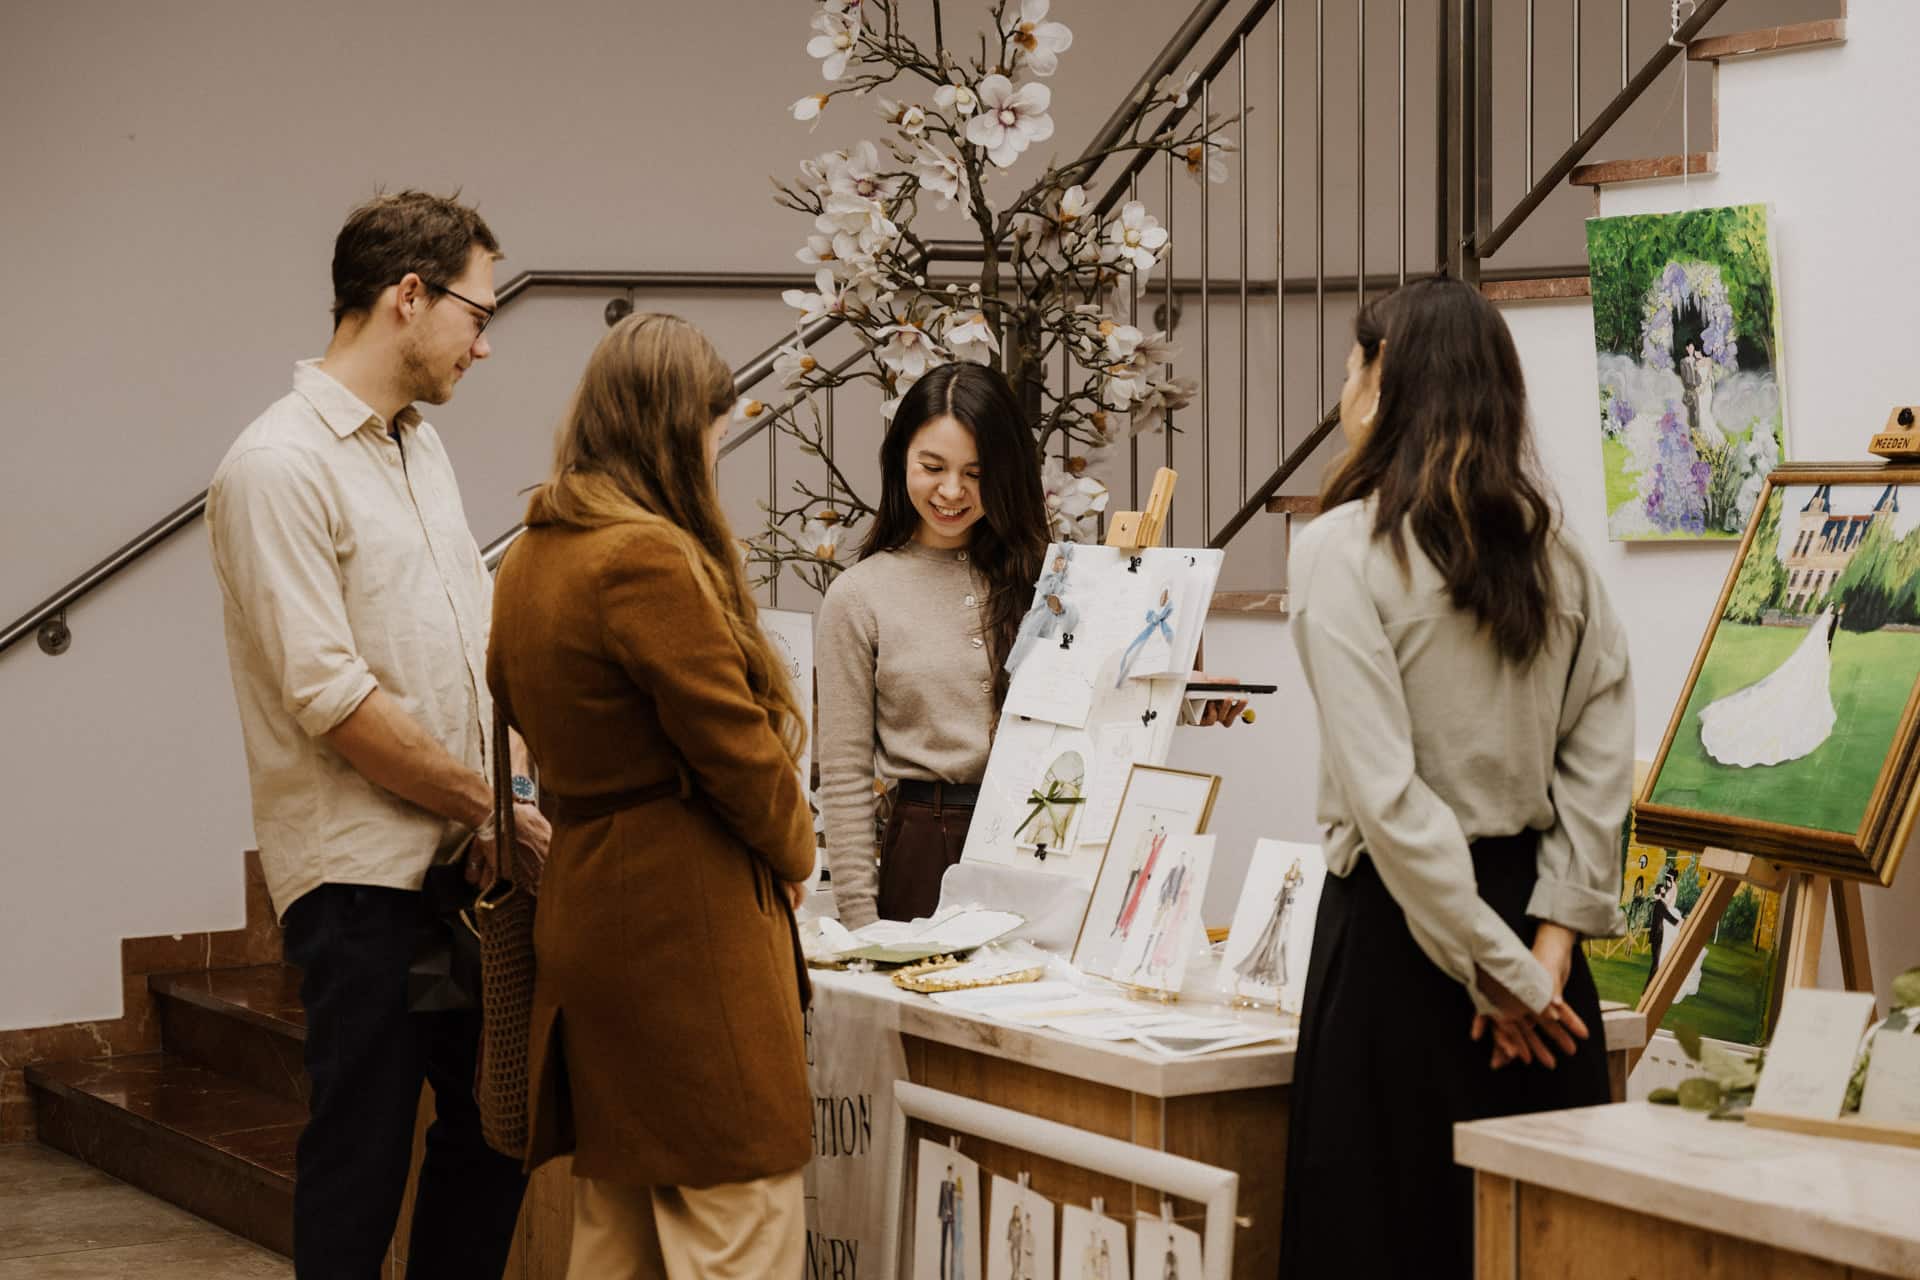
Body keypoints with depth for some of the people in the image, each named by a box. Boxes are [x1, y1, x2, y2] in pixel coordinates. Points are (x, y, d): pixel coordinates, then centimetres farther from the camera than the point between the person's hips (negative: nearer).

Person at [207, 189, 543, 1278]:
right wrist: (494, 808, -11)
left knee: (495, 1127, 14)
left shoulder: (421, 448, 14)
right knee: (363, 1153, -1)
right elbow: (332, 697, -18)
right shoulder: (279, 469, -13)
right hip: (362, 870, -8)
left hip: (462, 857, 8)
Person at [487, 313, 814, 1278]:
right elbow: (736, 745, -15)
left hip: (583, 900, 10)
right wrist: (794, 847, 3)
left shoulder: (530, 557, 12)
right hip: (687, 919, -10)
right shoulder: (652, 559, -17)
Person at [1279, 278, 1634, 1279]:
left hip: (1400, 930, -6)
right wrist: (1549, 939, 1)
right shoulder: (1553, 549, 8)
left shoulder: (1344, 548, -9)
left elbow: (1385, 790, -16)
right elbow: (1602, 755, 5)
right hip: (1532, 907, 6)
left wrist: (1498, 968, -13)